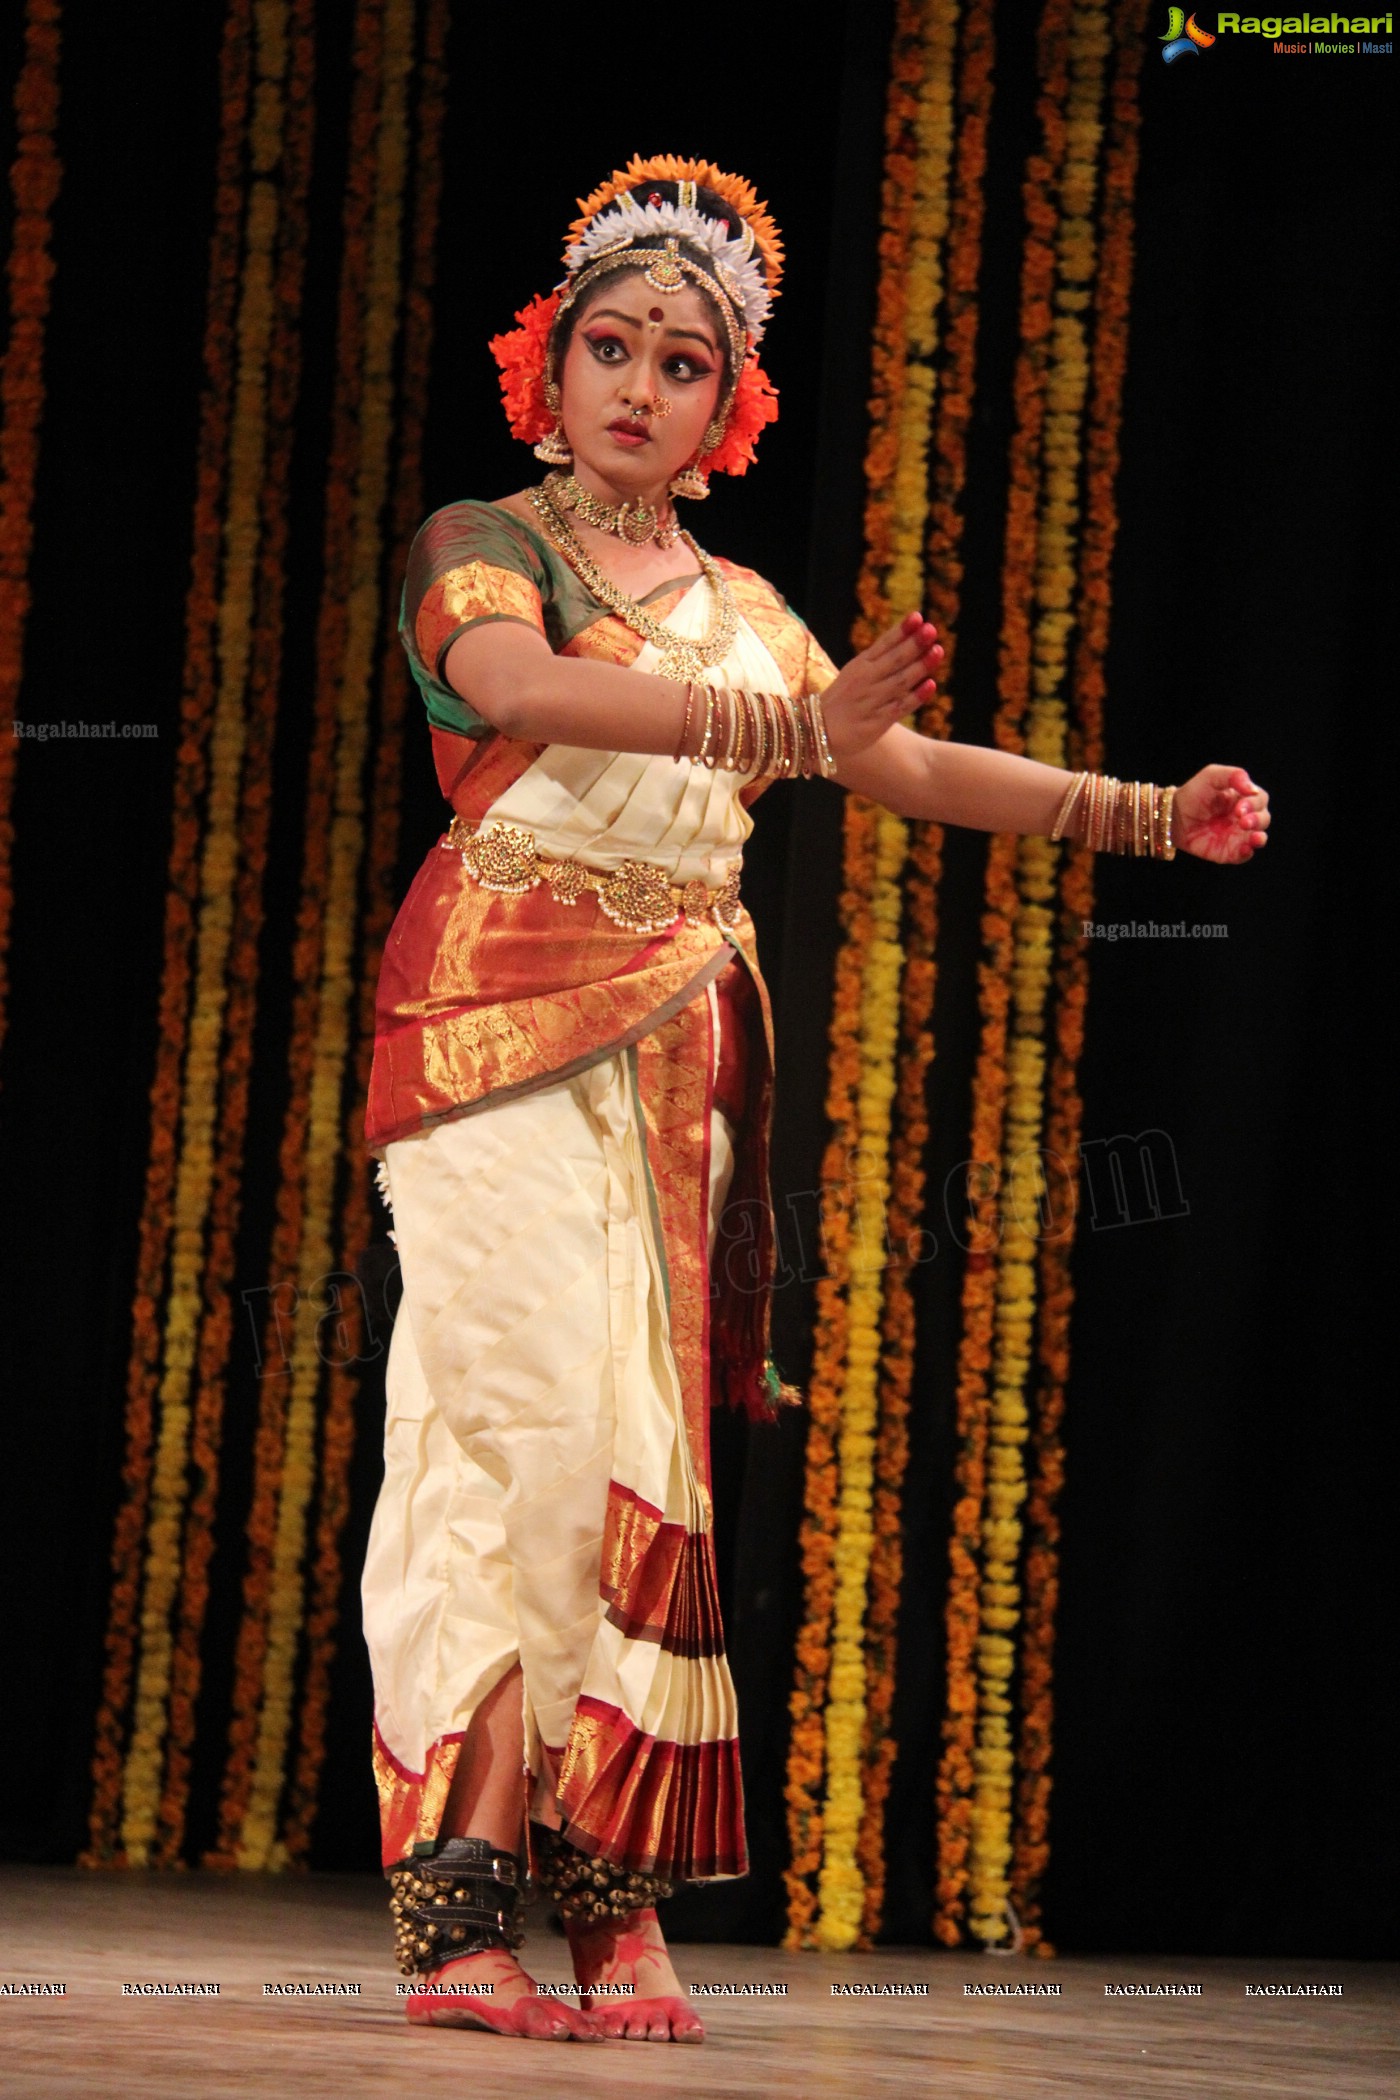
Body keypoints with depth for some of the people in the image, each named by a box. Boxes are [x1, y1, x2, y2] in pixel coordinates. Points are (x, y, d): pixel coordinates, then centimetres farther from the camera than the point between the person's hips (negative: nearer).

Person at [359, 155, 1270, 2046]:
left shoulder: (738, 607, 21)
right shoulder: (481, 545, 4)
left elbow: (902, 763, 22)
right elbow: (518, 686, -17)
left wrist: (1150, 814, 13)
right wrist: (783, 723, -28)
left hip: (678, 1044, 5)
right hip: (507, 1018, -5)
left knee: (644, 1440, -3)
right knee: (532, 1414, -17)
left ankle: (610, 1889, -5)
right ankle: (462, 1897, -19)